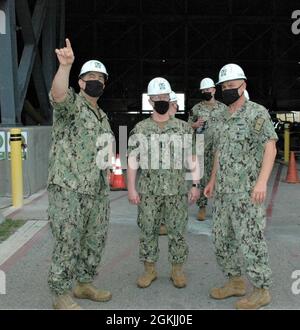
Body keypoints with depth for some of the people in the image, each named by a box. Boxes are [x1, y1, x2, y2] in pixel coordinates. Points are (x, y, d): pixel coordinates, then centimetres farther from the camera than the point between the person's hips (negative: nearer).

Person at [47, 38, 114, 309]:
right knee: (68, 244, -1)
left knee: (95, 241, 15)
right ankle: (61, 296, 15)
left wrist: (105, 185, 20)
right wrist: (65, 65, -48)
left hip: (98, 191, 8)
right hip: (68, 189, -8)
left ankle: (84, 284, 32)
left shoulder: (103, 117, 18)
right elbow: (58, 94, -30)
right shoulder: (70, 104, -5)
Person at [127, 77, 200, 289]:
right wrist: (132, 188, -3)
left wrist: (195, 185, -1)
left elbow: (192, 158, 4)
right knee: (148, 230, 8)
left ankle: (178, 270, 23)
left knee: (177, 231, 6)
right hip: (148, 191, 1)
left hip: (177, 190, 0)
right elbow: (132, 160, 2)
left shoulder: (184, 127, 3)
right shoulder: (140, 129, 2)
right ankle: (149, 270, 24)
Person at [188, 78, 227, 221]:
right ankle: (202, 207, 10)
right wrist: (196, 124, -12)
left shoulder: (223, 108, 7)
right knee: (201, 177, 1)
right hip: (201, 149, 0)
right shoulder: (196, 108, 6)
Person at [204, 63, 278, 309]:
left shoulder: (257, 112, -9)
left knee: (250, 240, -1)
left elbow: (270, 147, -18)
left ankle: (261, 291, 15)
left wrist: (262, 181, -29)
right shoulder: (226, 117, 15)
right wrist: (213, 181, 19)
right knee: (223, 238, 13)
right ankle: (236, 282, 28)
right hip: (224, 191, 8)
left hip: (247, 192, -8)